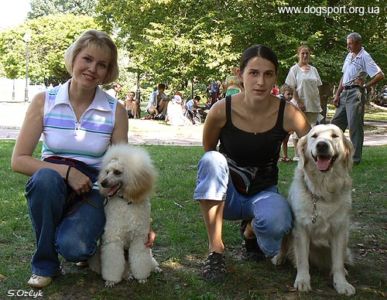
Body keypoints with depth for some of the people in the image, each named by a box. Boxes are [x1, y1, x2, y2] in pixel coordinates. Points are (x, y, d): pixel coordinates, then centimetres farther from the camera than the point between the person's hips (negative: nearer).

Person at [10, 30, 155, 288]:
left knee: (74, 248, -30)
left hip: (92, 191, -1)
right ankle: (45, 265, -11)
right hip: (51, 189, 1)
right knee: (46, 177, -35)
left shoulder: (115, 111, -5)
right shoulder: (44, 101, -6)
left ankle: (87, 236, 11)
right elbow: (19, 160, -7)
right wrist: (65, 171, -21)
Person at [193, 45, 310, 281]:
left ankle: (252, 230, 6)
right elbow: (208, 153, 3)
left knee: (276, 222, -35)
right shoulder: (222, 111, -16)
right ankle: (216, 248, -20)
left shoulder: (288, 114, -16)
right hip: (226, 194, 0)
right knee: (212, 160, -32)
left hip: (264, 192, 0)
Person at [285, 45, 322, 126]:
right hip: (301, 106, -4)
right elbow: (292, 88, -6)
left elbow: (317, 88, 15)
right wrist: (299, 103, -13)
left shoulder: (313, 70, 13)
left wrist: (319, 103, 9)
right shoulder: (294, 69, 0)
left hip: (314, 105, 4)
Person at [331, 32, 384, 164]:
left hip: (355, 93, -8)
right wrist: (337, 95, 13)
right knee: (336, 123, 9)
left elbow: (380, 75, -15)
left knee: (355, 126, -4)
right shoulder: (349, 56, 15)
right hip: (344, 93, 8)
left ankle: (355, 158, 3)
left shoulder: (364, 57, -9)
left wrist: (366, 86, -10)